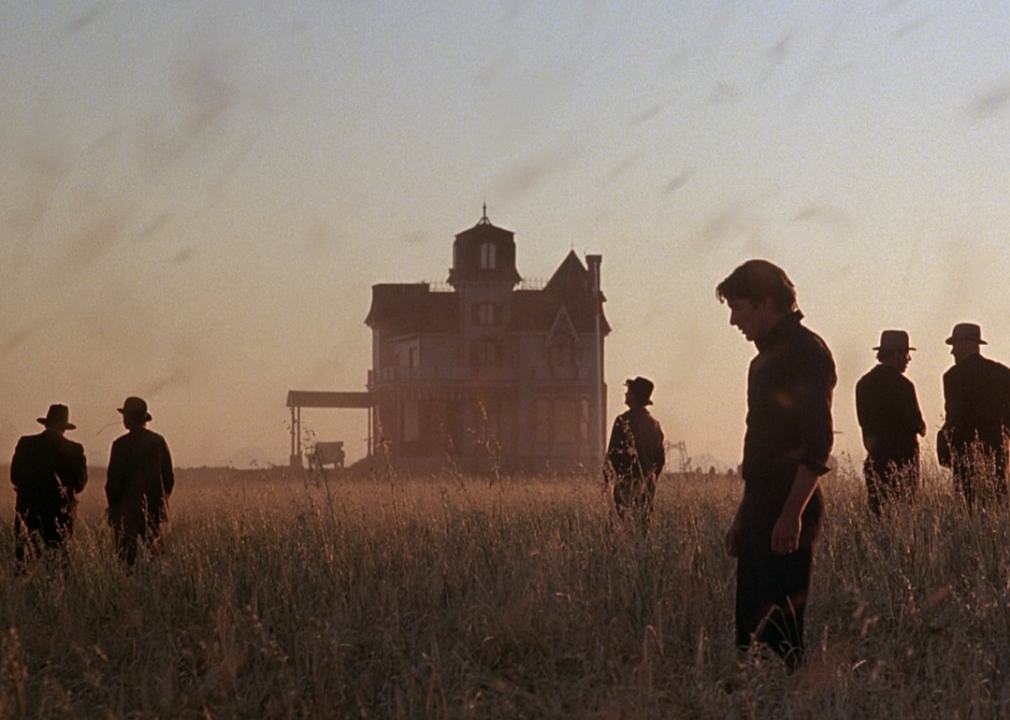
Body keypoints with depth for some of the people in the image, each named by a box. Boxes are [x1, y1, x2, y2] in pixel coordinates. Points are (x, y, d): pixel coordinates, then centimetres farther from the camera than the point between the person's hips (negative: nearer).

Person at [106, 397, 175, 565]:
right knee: (154, 552, 10)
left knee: (126, 556, -2)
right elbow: (169, 477, 8)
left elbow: (114, 479, -9)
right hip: (154, 508, 5)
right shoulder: (158, 441, 4)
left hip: (127, 511, -5)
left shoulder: (122, 444, -11)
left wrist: (112, 505, 2)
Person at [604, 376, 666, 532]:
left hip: (627, 482, -6)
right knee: (644, 523, 10)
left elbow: (614, 453, -13)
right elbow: (661, 457, 14)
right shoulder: (654, 423, 10)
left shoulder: (624, 421, -11)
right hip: (648, 483, 6)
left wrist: (607, 478, -4)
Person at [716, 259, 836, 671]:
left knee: (782, 629, -10)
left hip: (789, 514, -10)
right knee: (749, 624, 7)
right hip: (762, 511, 10)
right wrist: (743, 516, 22)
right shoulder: (765, 358, 20)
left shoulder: (807, 352, -9)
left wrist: (792, 514, -24)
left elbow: (817, 443, -18)